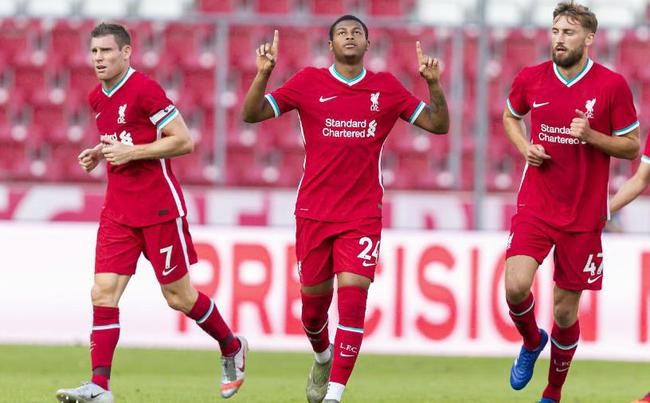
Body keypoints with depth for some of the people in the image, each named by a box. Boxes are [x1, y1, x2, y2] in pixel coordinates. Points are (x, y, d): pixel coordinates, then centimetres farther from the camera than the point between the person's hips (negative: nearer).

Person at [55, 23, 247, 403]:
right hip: (118, 210, 7)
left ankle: (232, 348, 29)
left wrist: (131, 152, -19)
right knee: (103, 294, -7)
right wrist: (99, 153, 7)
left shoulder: (145, 90, -13)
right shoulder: (97, 98, 11)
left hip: (159, 207, -7)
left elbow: (184, 141, -15)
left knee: (179, 296, 4)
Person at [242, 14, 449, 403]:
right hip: (314, 211, 1)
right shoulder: (309, 82, 0)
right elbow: (252, 114, -3)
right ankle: (323, 357, 43)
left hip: (363, 216, -1)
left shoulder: (386, 88, 4)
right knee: (313, 301, 10)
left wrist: (434, 82, -10)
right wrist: (263, 74, -20)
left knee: (352, 300, -14)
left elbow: (438, 124, 6)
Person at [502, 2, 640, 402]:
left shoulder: (612, 85, -7)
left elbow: (632, 146, -1)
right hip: (535, 207, 1)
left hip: (584, 215, -1)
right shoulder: (530, 79, 0)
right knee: (516, 286, -20)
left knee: (566, 310, 4)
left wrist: (590, 135, -18)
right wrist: (524, 146, 0)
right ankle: (532, 342, 15)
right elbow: (511, 117, 21)